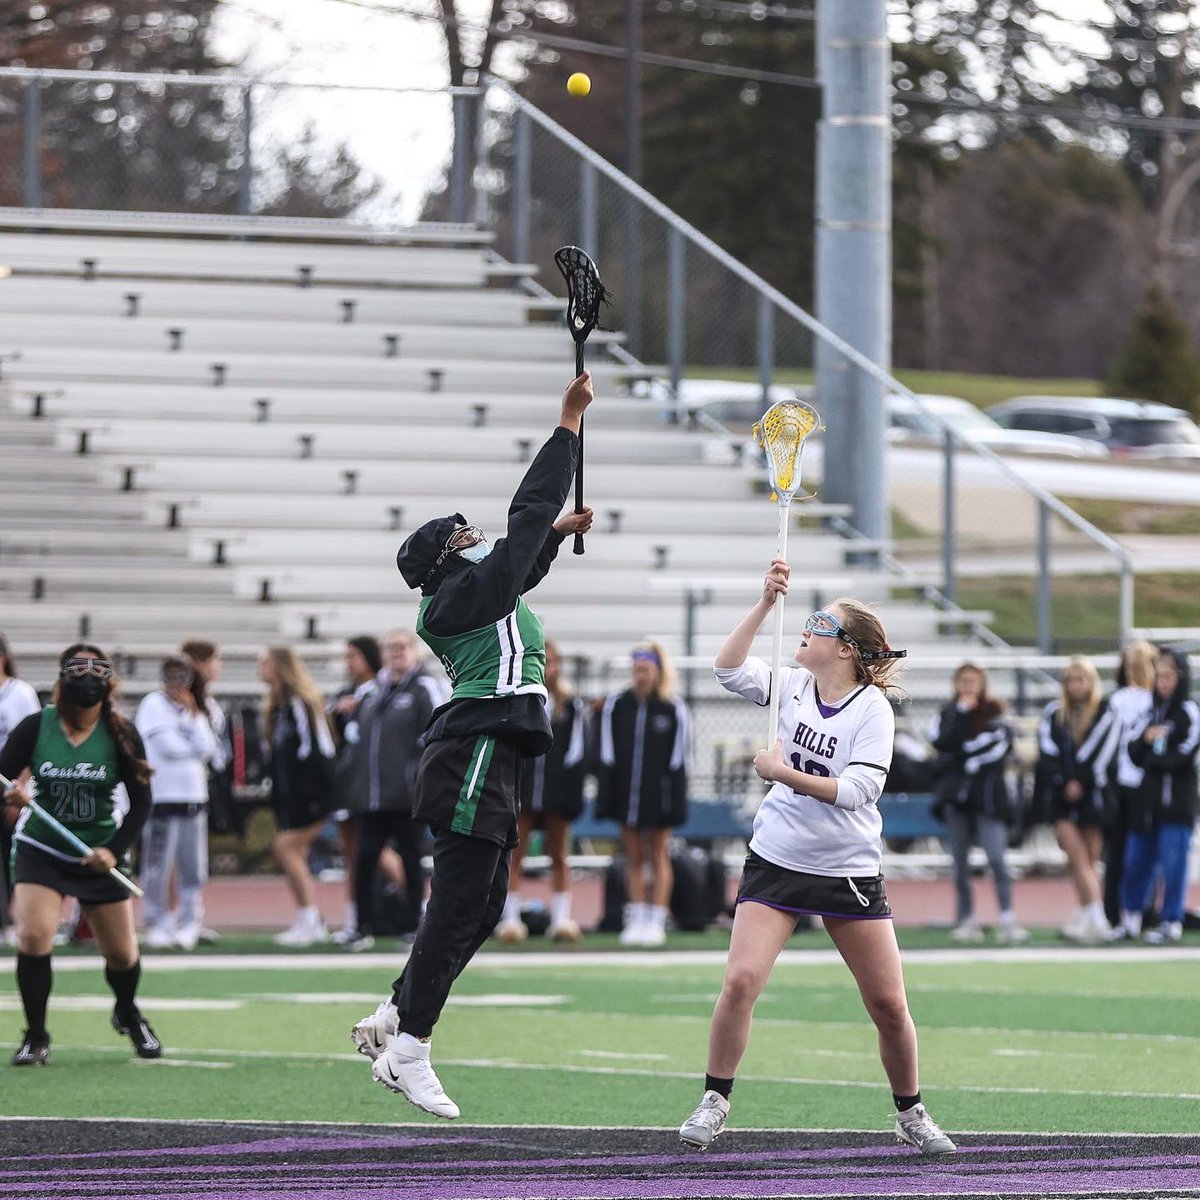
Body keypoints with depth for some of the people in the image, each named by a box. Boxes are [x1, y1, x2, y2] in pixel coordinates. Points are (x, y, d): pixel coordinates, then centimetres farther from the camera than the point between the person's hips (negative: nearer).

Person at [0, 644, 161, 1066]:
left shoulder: (121, 735, -9)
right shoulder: (35, 727, -10)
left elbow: (141, 800, -6)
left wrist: (114, 850, -18)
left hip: (99, 855, 1)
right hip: (40, 851, -1)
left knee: (122, 953, 8)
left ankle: (127, 1015, 41)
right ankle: (35, 1037, -4)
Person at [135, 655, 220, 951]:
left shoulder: (196, 713, 17)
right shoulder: (154, 705, -1)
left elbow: (208, 751, 2)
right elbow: (168, 747, -12)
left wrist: (194, 717, -1)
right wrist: (195, 749, 2)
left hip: (193, 799, 6)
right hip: (161, 796, -6)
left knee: (193, 868, 5)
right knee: (157, 868, -4)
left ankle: (189, 923, 13)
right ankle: (156, 924, 4)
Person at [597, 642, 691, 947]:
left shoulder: (674, 709, -3)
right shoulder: (615, 705, 5)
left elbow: (679, 759, -2)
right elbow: (607, 754, 6)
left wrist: (676, 802, -7)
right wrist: (606, 800, 0)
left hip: (659, 794, -3)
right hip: (626, 793, 3)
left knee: (658, 857, 4)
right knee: (634, 859, 7)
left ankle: (657, 922, 7)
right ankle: (636, 921, 10)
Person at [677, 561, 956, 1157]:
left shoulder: (872, 708, -10)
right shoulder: (792, 686, 2)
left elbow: (856, 790, -18)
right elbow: (728, 668, -9)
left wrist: (783, 773, -21)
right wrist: (766, 602, -15)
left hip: (851, 873, -2)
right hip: (777, 861, 2)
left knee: (890, 1006, -1)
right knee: (741, 981, -15)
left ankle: (910, 1115, 19)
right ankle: (714, 1102, -1)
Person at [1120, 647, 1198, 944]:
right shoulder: (1152, 712, 16)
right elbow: (1134, 753, 13)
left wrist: (1152, 759, -2)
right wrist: (1145, 740, -8)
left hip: (1176, 800, -7)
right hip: (1149, 797, 7)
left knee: (1173, 862, -5)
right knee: (1136, 860, 9)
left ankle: (1171, 922, 2)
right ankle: (1130, 919, 19)